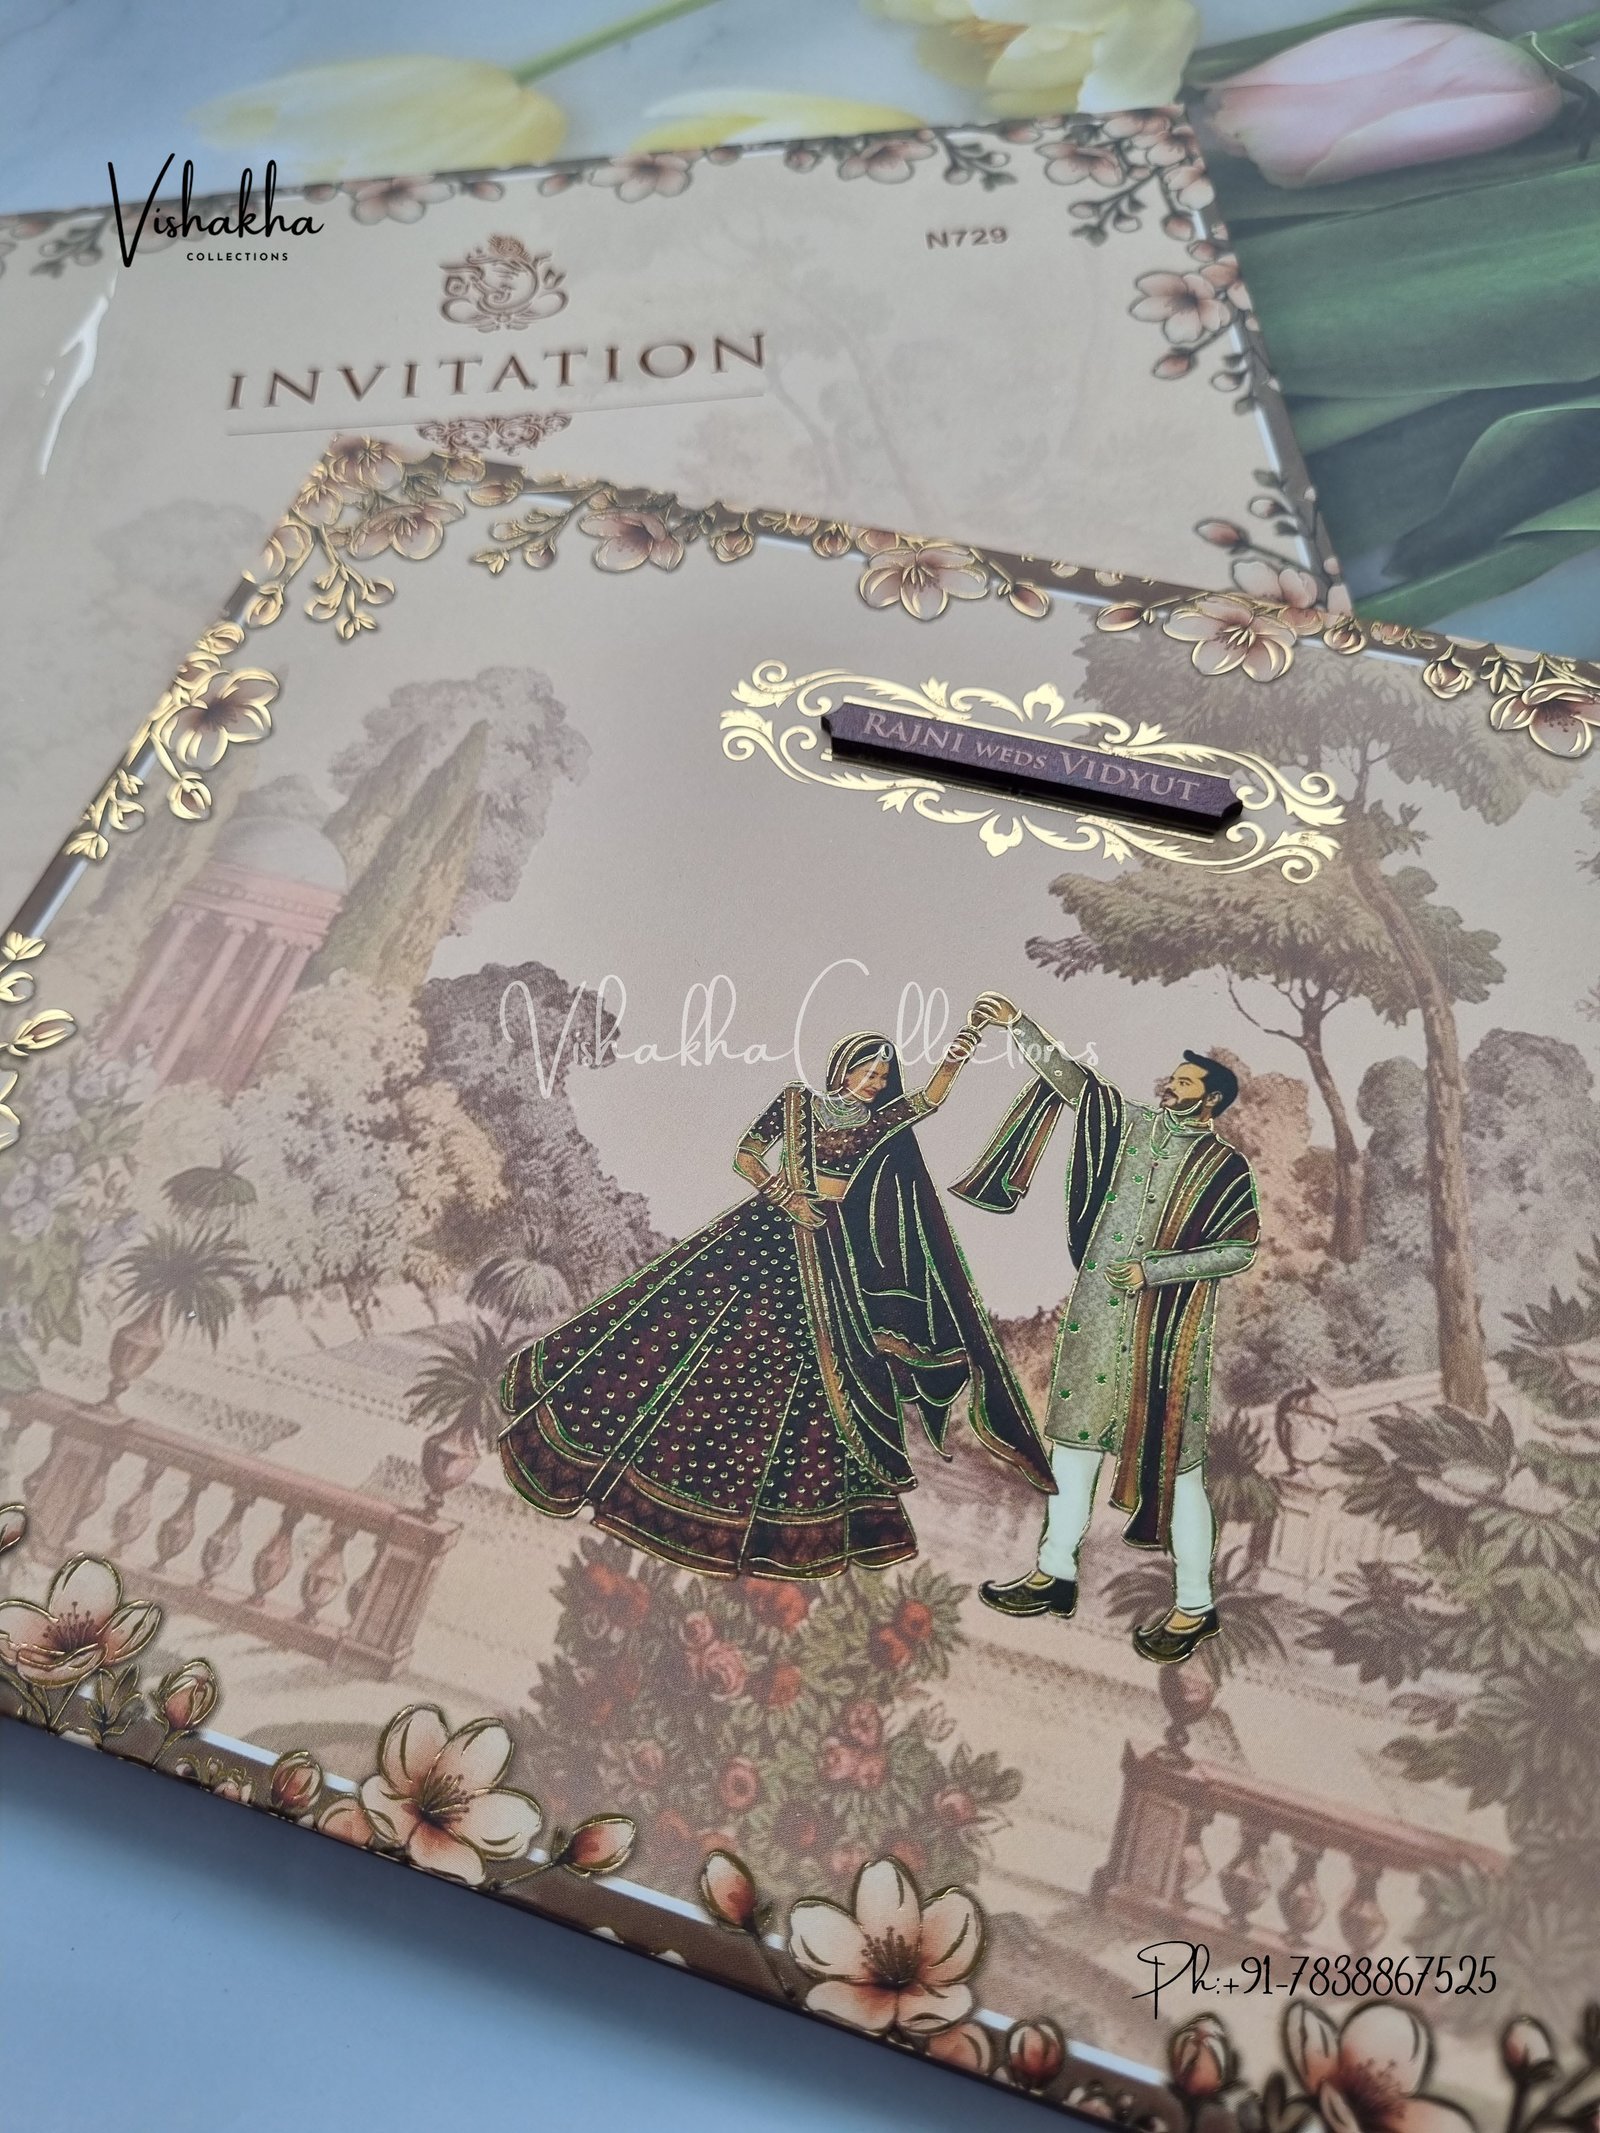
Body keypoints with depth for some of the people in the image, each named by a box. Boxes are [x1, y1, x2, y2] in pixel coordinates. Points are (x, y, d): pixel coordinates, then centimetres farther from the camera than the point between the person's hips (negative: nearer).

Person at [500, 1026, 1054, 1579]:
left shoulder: (879, 1121, 7)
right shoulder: (796, 1101, 1)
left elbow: (928, 1099, -9)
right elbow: (745, 1157, 1)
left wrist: (952, 1060, -25)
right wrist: (787, 1196, -12)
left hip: (835, 1252, 3)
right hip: (773, 1232, -2)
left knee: (827, 1360, 0)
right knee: (717, 1326, -4)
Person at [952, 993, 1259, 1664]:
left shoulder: (1224, 1167, -5)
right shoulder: (1130, 1122, 8)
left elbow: (1241, 1249, -9)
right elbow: (1068, 1077, 5)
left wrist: (1153, 1269, -15)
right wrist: (1018, 1025, -3)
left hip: (1168, 1329, -5)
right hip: (1095, 1313, 6)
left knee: (1173, 1460, 2)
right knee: (1074, 1438, 13)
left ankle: (1194, 1606, 18)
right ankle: (1055, 1576, 28)